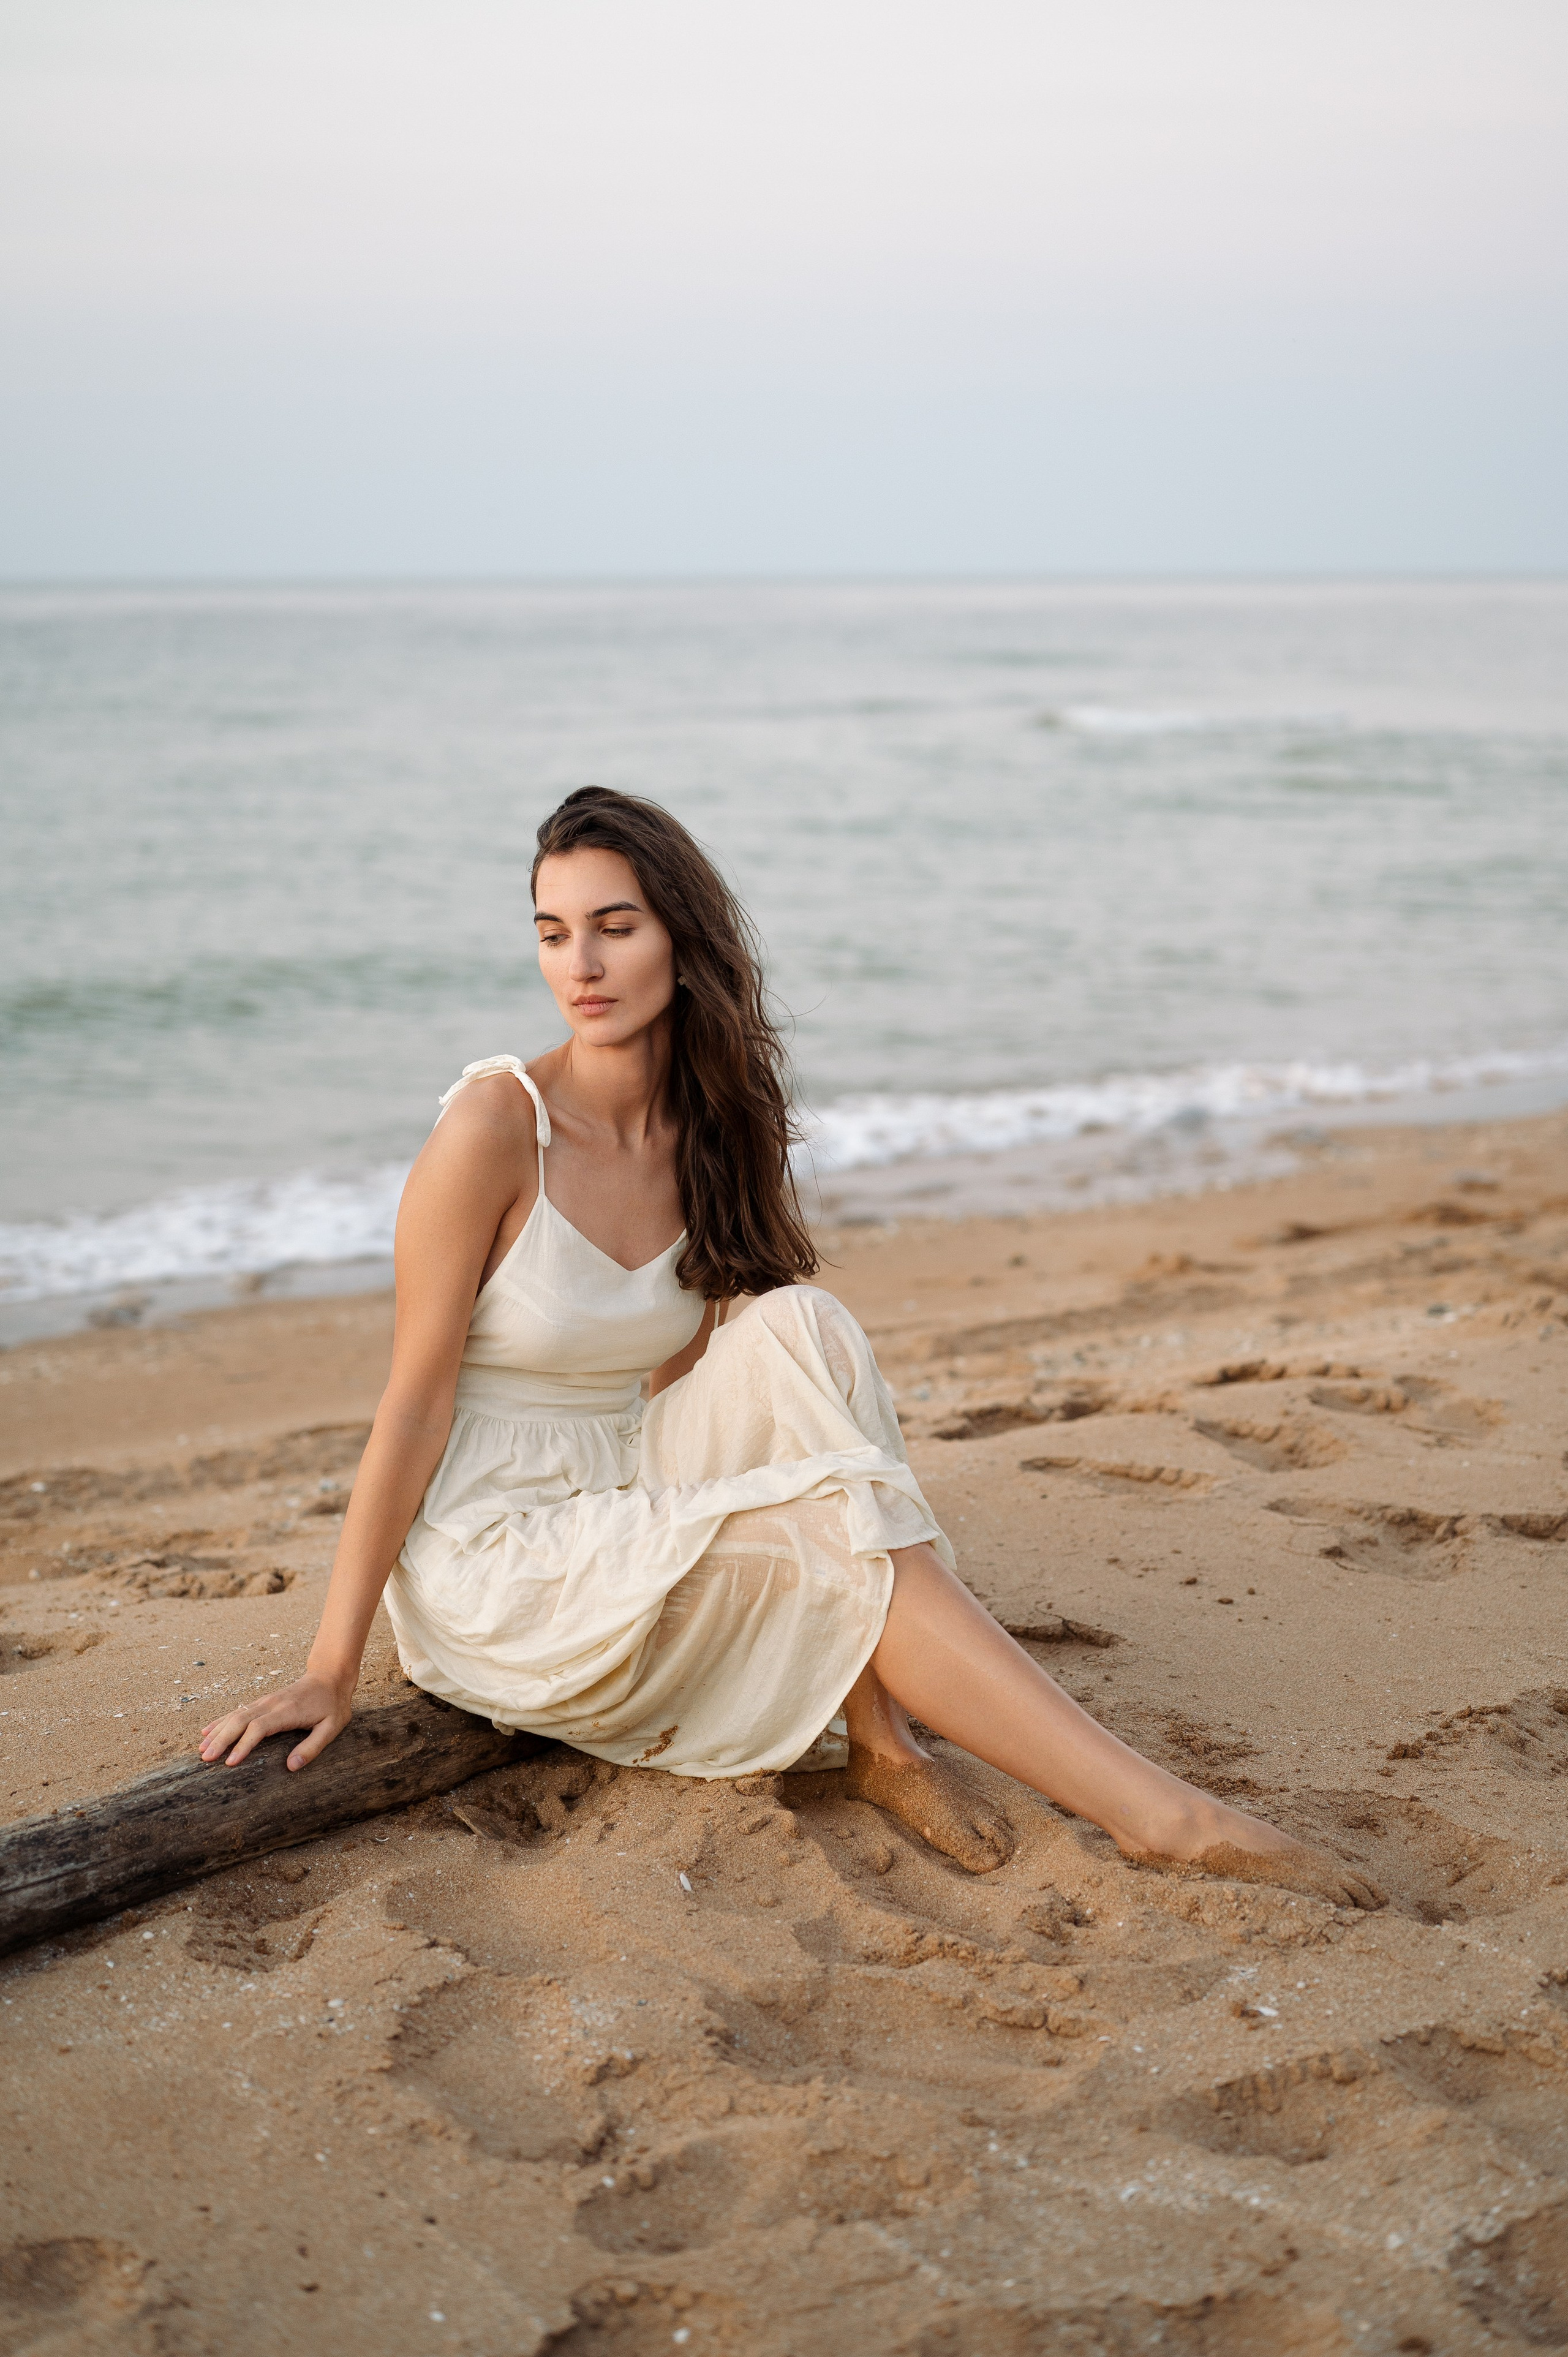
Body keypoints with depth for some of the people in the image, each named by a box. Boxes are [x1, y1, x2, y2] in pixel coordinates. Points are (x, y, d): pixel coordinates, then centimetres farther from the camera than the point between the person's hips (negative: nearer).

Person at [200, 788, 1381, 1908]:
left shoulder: (712, 1133, 3)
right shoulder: (497, 1122, -15)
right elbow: (416, 1402, -15)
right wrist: (332, 1669, -15)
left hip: (628, 1521, 5)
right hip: (487, 1565, -5)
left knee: (795, 1328, -20)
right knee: (836, 1535, -24)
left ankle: (883, 1741, -21)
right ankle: (1159, 1816, -24)